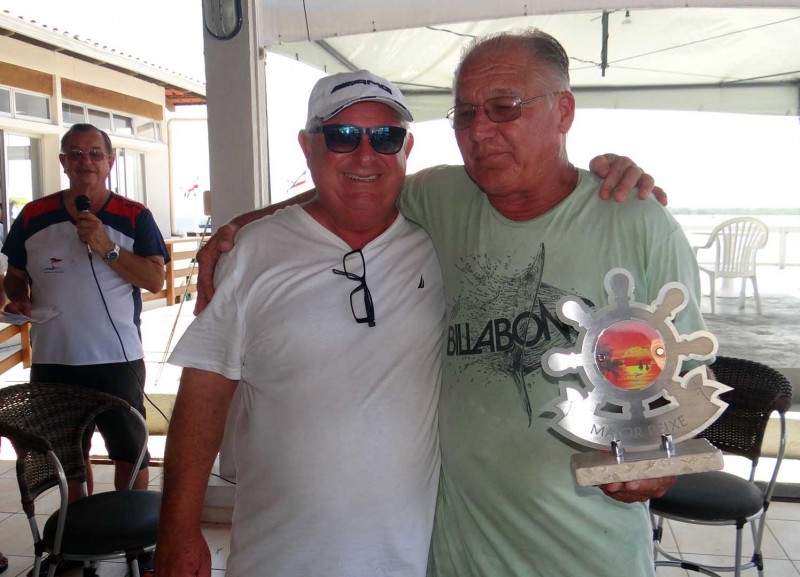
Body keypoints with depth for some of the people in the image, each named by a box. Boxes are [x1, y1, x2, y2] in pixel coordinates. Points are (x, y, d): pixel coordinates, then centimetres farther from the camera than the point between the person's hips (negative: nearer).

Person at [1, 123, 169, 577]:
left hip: (118, 358, -3)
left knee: (129, 452, 5)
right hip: (53, 360, 3)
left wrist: (106, 248, -20)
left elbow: (155, 279, -10)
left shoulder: (134, 217, -3)